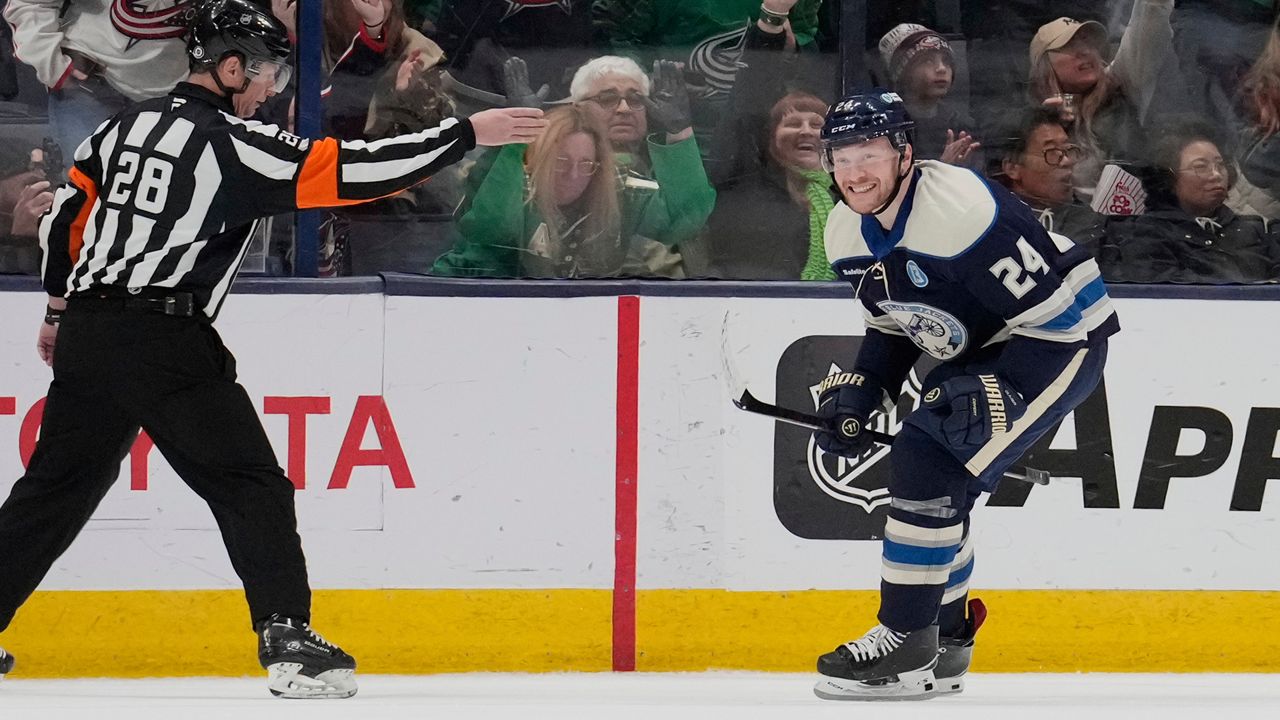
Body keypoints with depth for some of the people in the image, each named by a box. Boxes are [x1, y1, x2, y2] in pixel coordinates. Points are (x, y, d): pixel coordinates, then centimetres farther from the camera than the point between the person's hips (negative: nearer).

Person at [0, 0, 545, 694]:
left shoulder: (127, 124, 13)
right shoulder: (232, 143, -10)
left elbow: (66, 215, 17)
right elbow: (346, 170, -14)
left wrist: (60, 311, 29)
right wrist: (466, 133, -11)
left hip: (87, 334, 7)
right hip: (165, 343, -7)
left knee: (56, 484, 17)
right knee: (249, 484, -3)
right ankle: (288, 642, -12)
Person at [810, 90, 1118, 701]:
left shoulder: (963, 210, -30)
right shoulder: (848, 233, -2)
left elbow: (1055, 315, -27)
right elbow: (892, 324, 13)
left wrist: (997, 394, -29)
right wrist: (857, 391, -3)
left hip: (1064, 344, -9)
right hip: (980, 353, 9)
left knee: (929, 463, -18)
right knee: (930, 478, 7)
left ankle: (906, 646, -13)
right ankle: (944, 643, 24)